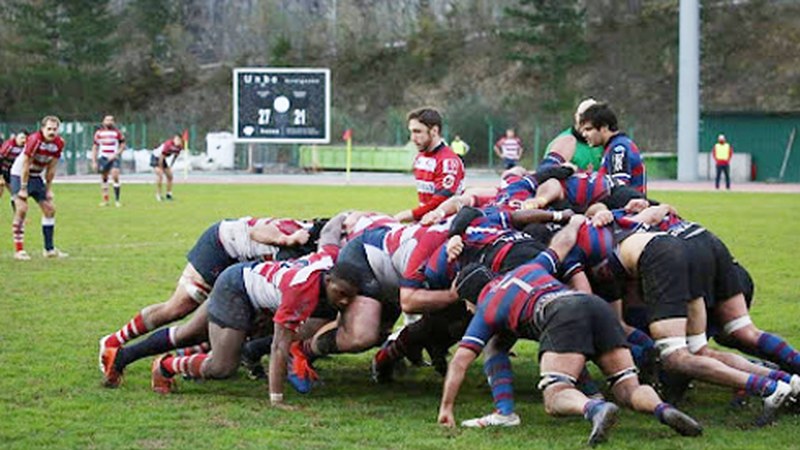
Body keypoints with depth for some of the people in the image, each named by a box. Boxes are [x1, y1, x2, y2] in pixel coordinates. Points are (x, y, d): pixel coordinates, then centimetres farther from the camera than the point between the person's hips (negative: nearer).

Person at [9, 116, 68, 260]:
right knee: (21, 210, -17)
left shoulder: (59, 143, -8)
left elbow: (51, 168, 1)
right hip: (20, 174, -7)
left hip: (37, 176, 7)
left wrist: (48, 188, 2)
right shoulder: (34, 140, -27)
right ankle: (19, 251, -12)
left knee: (50, 209, 4)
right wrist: (23, 188, -23)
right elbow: (25, 165, -25)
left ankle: (49, 249, 12)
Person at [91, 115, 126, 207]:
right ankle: (105, 200, 18)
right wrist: (94, 162, 5)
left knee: (115, 176, -18)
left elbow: (123, 145, 3)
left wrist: (115, 154, -10)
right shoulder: (99, 133, 5)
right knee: (104, 178, 7)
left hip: (114, 158, -3)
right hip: (103, 158, 3)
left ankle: (117, 200, -14)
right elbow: (95, 148, 10)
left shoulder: (117, 132, -2)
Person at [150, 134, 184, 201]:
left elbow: (175, 156, 9)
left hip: (162, 159, 8)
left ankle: (169, 194, 16)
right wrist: (160, 169, -20)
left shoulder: (179, 147, -12)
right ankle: (158, 195, -17)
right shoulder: (168, 144, -35)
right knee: (160, 175, -22)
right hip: (155, 157, -8)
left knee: (170, 176, 6)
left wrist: (170, 166, 8)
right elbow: (161, 156, -29)